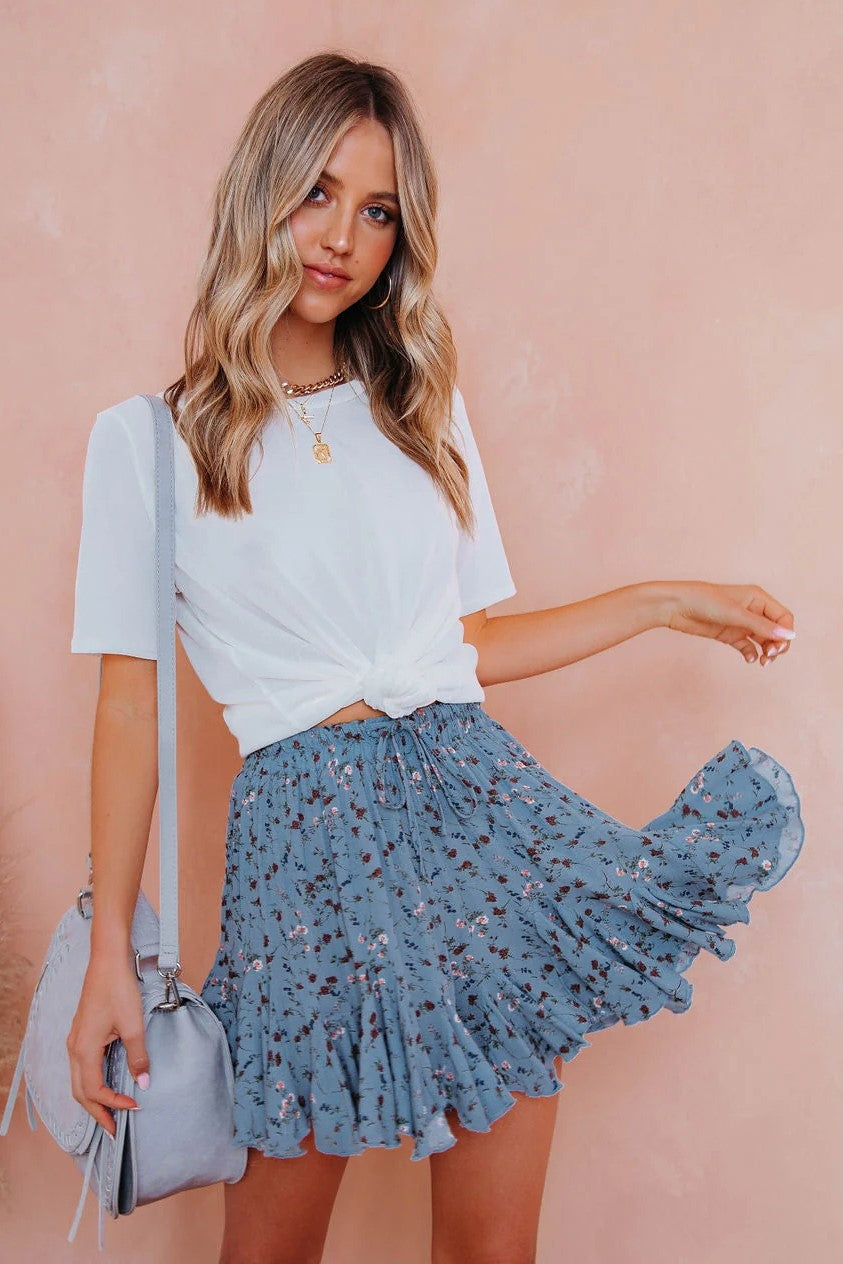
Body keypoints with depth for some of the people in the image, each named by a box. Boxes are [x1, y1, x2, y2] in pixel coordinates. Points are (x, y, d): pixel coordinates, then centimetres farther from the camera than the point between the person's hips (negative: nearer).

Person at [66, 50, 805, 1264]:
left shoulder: (424, 410, 13)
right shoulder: (149, 436, 1)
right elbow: (130, 705, -1)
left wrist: (671, 600, 16)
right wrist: (111, 954, -4)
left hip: (477, 795, 3)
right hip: (309, 829, -3)